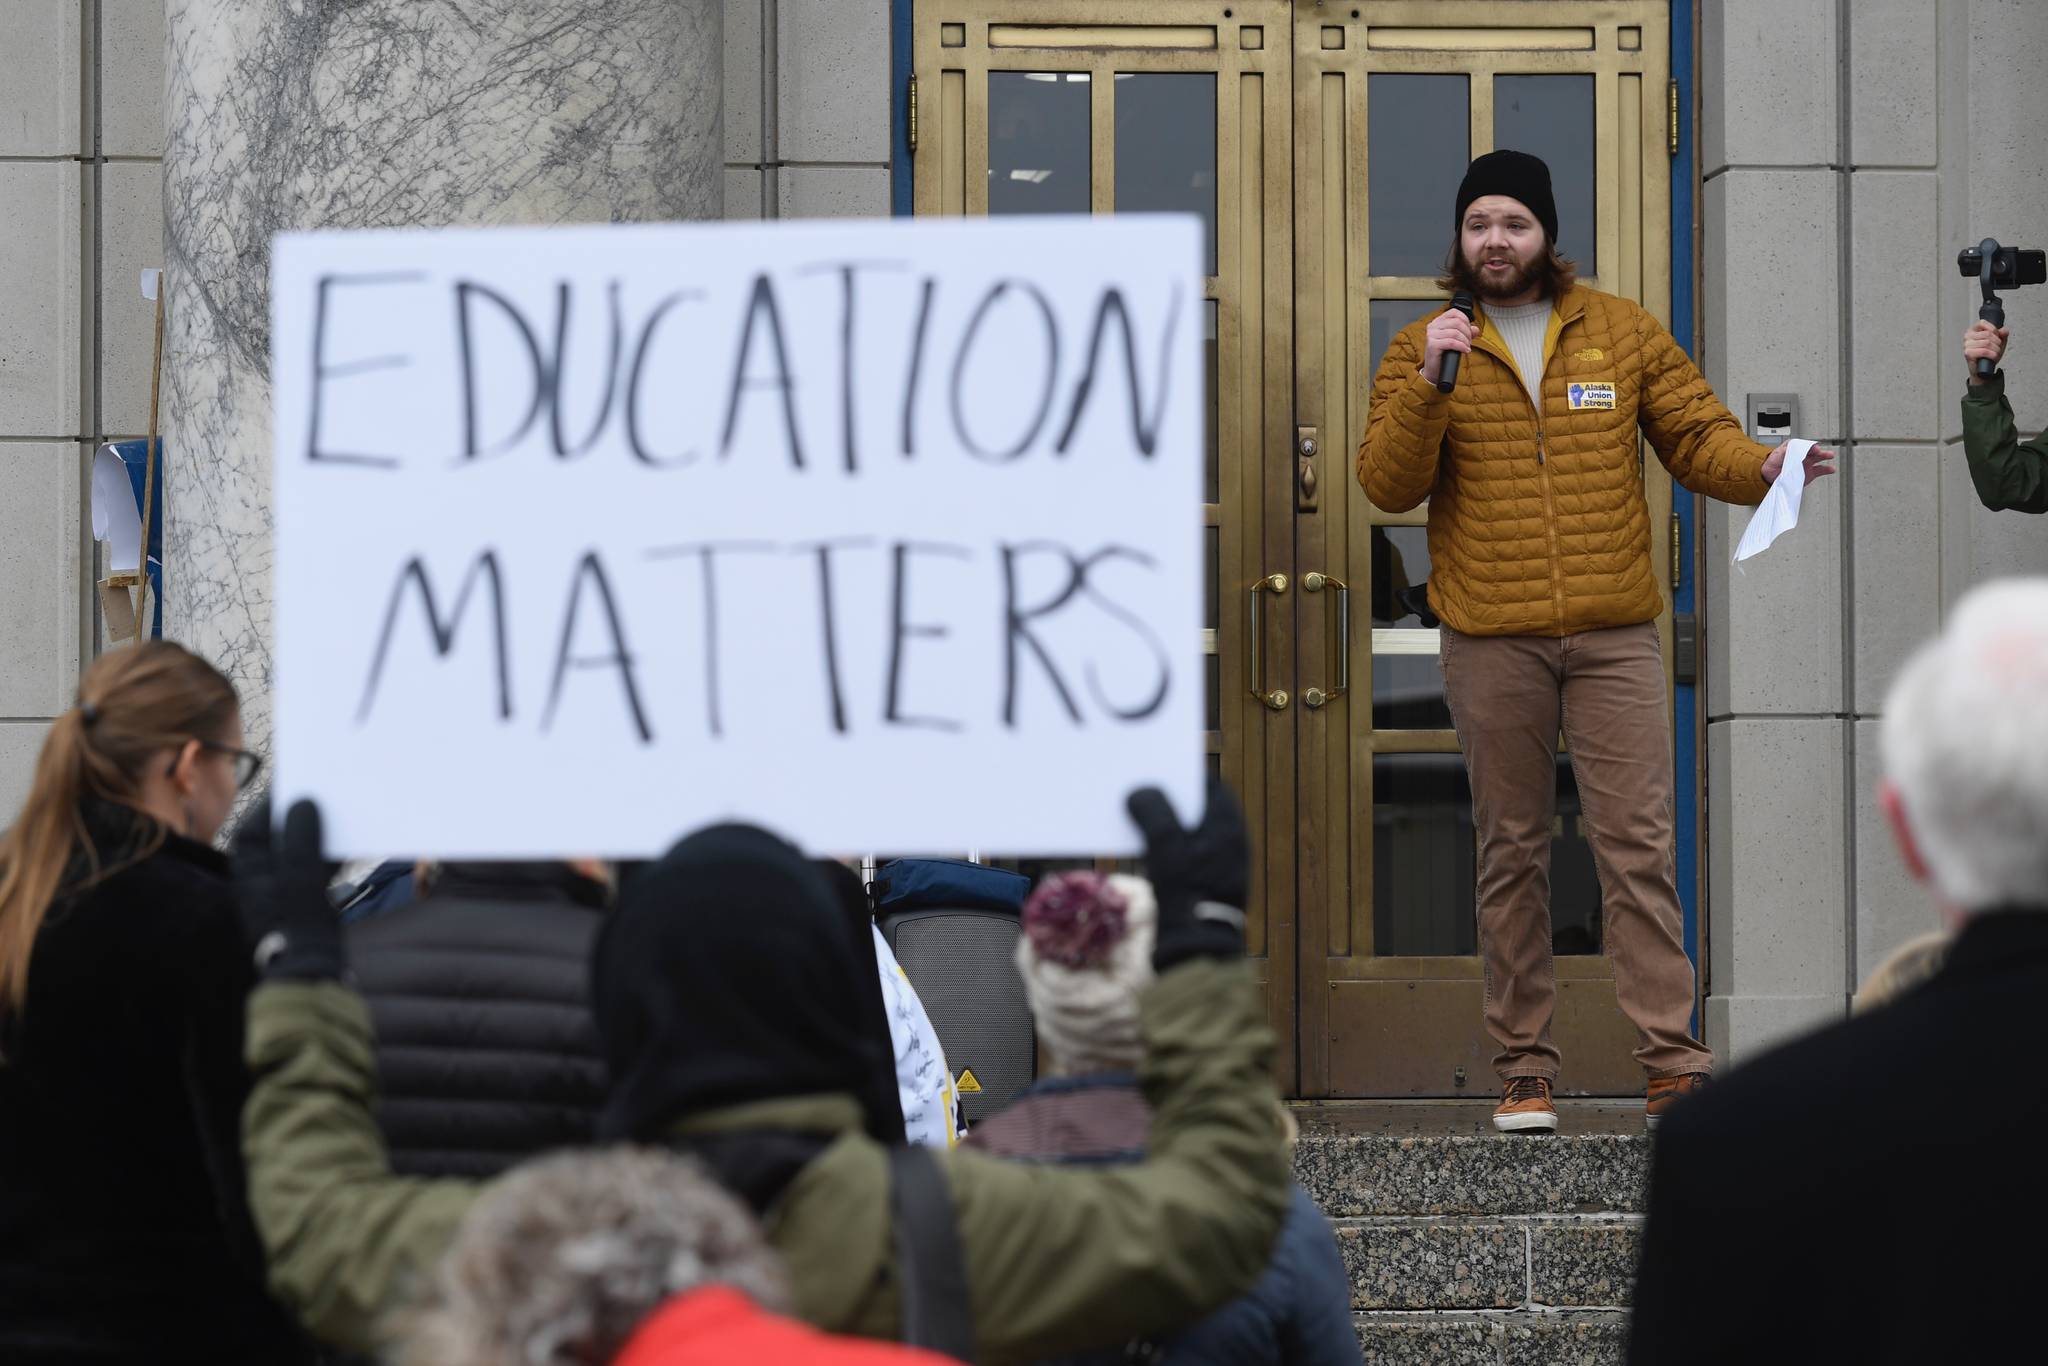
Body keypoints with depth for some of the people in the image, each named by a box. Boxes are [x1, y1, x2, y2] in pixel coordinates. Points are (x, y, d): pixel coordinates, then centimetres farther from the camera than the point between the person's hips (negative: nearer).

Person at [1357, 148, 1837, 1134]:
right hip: (1491, 642, 0)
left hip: (1613, 636, 0)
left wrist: (1759, 467, -11)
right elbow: (1387, 486, -2)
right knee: (1511, 854, 5)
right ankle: (1525, 1070, 10)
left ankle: (1673, 1062, -6)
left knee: (1638, 845, -5)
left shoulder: (1622, 332, 10)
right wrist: (1430, 383, -15)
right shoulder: (1422, 351, 7)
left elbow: (1696, 434, 9)